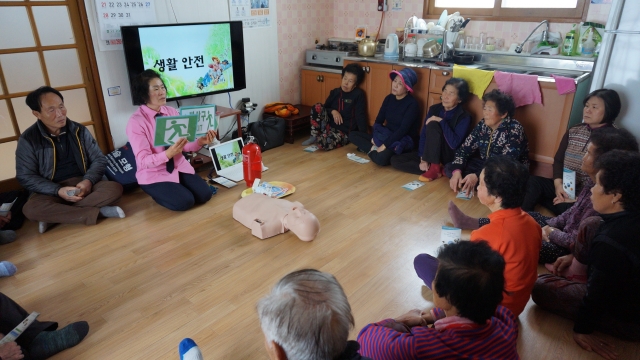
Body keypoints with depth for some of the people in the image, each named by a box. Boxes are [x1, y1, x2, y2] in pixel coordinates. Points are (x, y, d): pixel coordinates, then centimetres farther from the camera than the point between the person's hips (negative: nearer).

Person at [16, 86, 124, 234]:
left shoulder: (79, 130, 3)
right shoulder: (28, 140, -4)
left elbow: (99, 159, 4)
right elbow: (26, 177, -5)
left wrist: (88, 180, -16)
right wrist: (58, 191, -20)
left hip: (83, 184, 3)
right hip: (52, 190, -2)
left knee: (115, 188, -26)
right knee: (30, 209, -35)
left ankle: (55, 216, -23)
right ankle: (96, 212, -27)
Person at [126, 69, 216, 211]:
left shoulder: (172, 112, 0)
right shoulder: (136, 122, -16)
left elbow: (184, 144, 0)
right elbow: (144, 160, -20)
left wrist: (200, 141, -21)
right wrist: (168, 154, -38)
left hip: (179, 167, 5)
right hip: (154, 174, -5)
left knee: (204, 194, -12)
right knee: (185, 202, -22)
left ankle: (176, 186, 15)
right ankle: (158, 192, 8)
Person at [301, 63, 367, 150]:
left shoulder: (359, 95, -6)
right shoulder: (335, 92, 7)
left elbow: (361, 116, -9)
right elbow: (325, 108, 13)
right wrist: (332, 111, -11)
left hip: (345, 132, -4)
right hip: (330, 126, 4)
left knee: (324, 142, -34)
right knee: (318, 107, -20)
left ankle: (319, 138, 4)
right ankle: (314, 136, -8)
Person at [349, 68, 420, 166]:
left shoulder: (412, 104, -15)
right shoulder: (389, 98, 4)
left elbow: (403, 129, -22)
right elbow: (378, 121, 6)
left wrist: (384, 146, -26)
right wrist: (374, 137, -11)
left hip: (402, 141, -7)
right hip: (385, 136, 7)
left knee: (381, 158, -38)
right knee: (354, 135, -2)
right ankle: (375, 149, -16)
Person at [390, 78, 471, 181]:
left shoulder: (464, 117, -13)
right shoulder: (434, 109, 2)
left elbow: (454, 144, -26)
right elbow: (423, 134, -1)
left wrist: (441, 121, -24)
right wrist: (423, 158, -11)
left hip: (449, 158, -6)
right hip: (430, 154, 6)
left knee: (433, 125, -29)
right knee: (395, 160, -11)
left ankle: (435, 167, -23)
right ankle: (435, 167, -15)